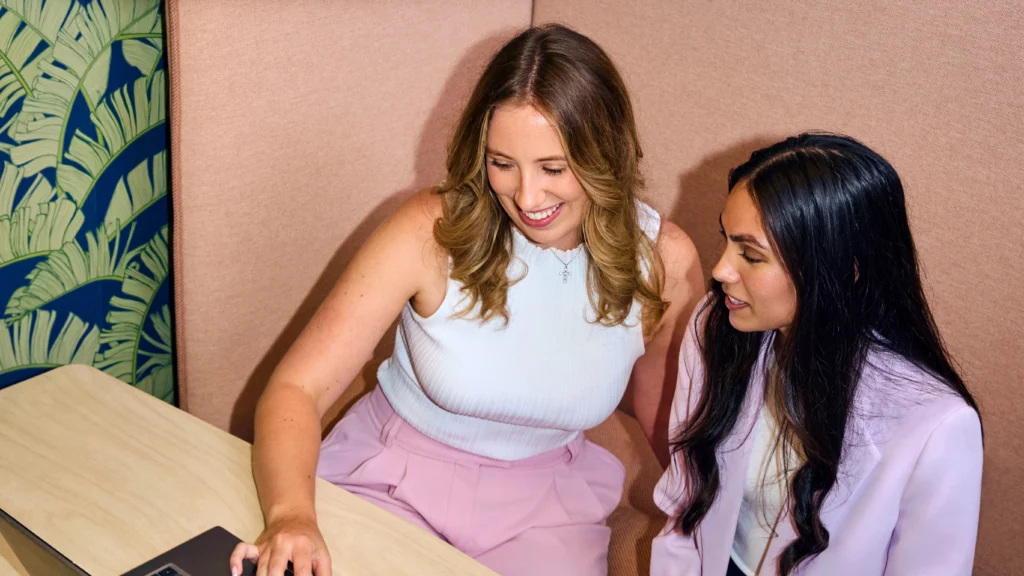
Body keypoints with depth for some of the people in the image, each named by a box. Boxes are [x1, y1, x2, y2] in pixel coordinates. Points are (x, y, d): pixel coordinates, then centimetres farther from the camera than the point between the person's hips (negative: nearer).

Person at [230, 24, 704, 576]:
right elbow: (297, 388, -22)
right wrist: (291, 514, -39)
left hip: (542, 501, 2)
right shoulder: (433, 231, -21)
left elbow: (671, 427, 4)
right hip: (392, 473, -1)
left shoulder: (662, 261, -15)